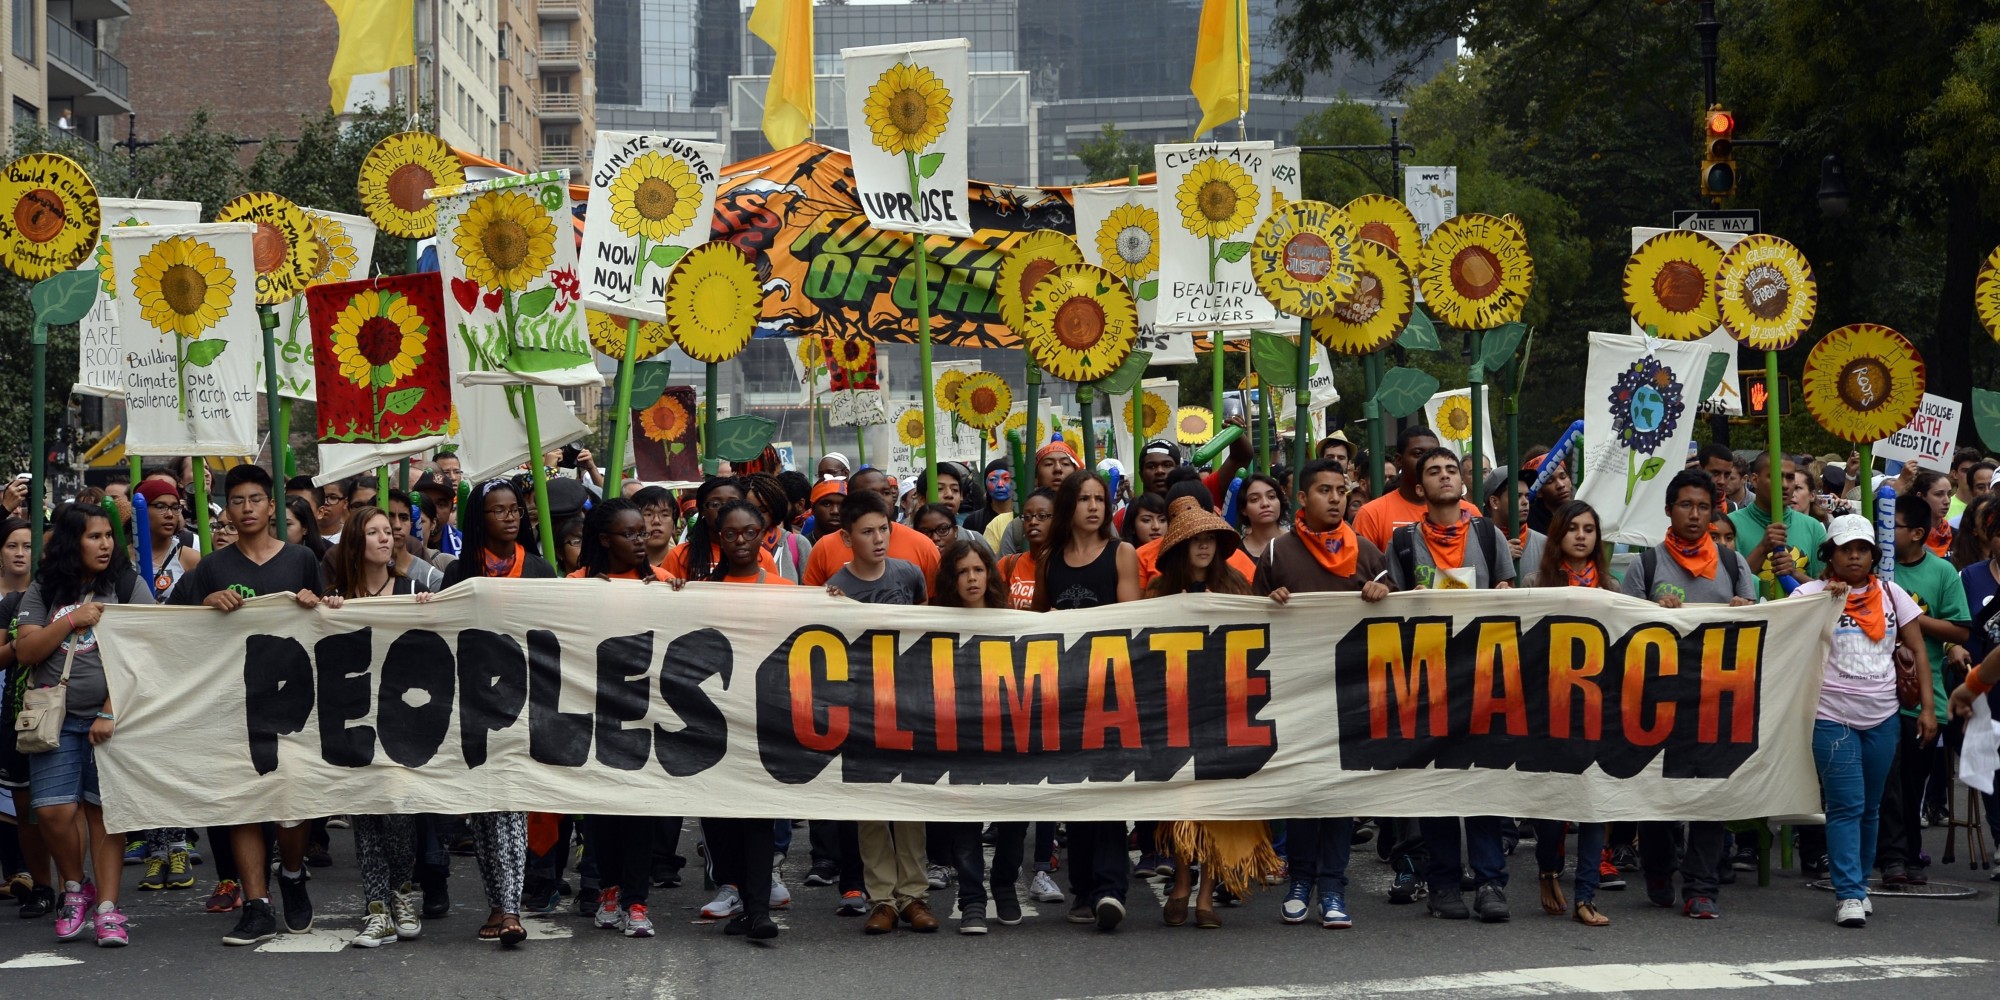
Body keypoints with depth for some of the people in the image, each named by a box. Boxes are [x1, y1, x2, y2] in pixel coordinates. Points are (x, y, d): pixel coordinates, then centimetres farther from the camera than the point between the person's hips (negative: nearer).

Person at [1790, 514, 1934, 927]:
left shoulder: (1891, 594, 8)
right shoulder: (1812, 593, -1)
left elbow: (1918, 651, 9)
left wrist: (1927, 707, 1)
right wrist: (1823, 599, -23)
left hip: (1883, 717, 4)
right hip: (1833, 717, -4)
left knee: (1870, 807, 11)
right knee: (1846, 806, -8)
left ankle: (1859, 882, 22)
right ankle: (1849, 894, -8)